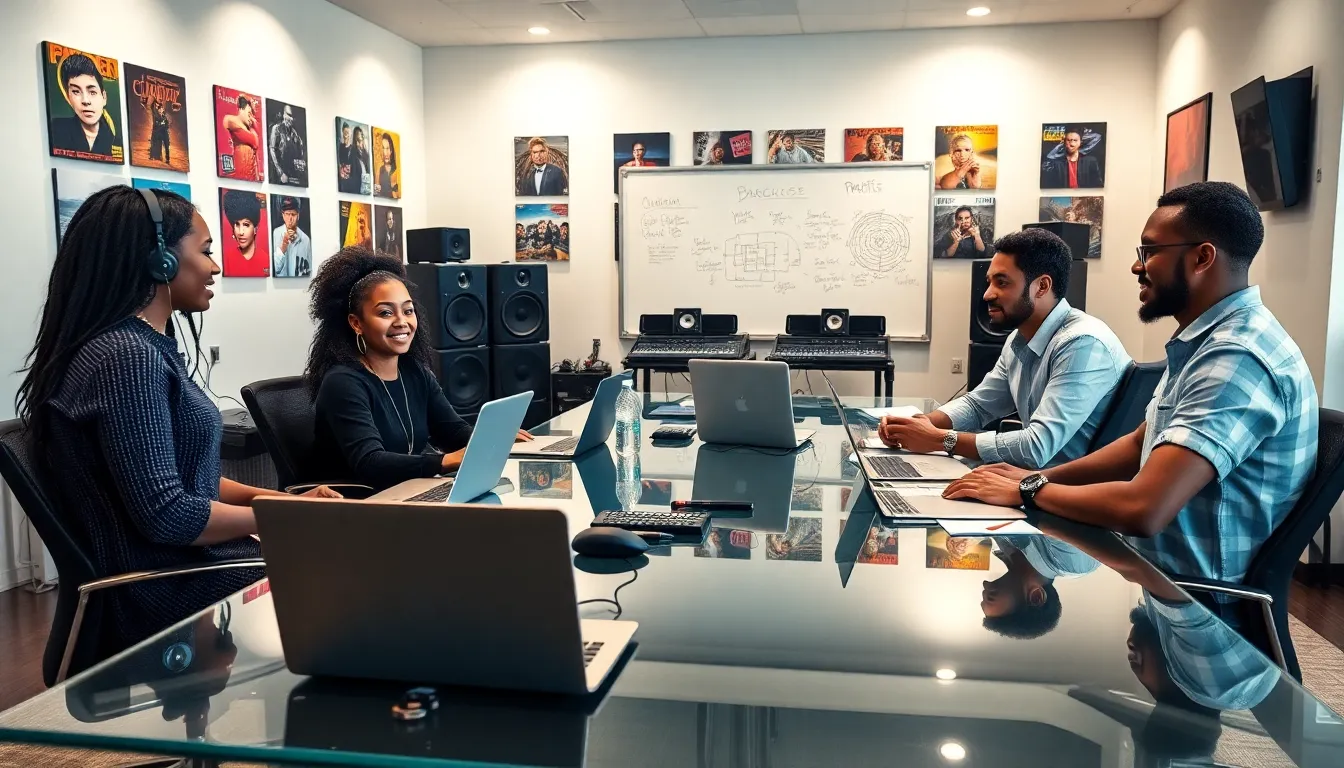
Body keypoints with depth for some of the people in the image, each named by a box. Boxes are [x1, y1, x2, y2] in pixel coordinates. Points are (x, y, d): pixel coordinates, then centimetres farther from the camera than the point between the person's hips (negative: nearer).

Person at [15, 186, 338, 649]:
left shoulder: (144, 346, 11)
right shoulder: (126, 356, -21)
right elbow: (166, 515, -25)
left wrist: (281, 498, 3)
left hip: (185, 569, 9)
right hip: (168, 594, -9)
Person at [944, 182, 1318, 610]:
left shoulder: (1238, 358, -25)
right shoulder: (1206, 341, 10)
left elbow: (1142, 509, -33)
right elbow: (1142, 444, 18)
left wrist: (1028, 491, -16)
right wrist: (1037, 477, 3)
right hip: (1157, 571, 9)